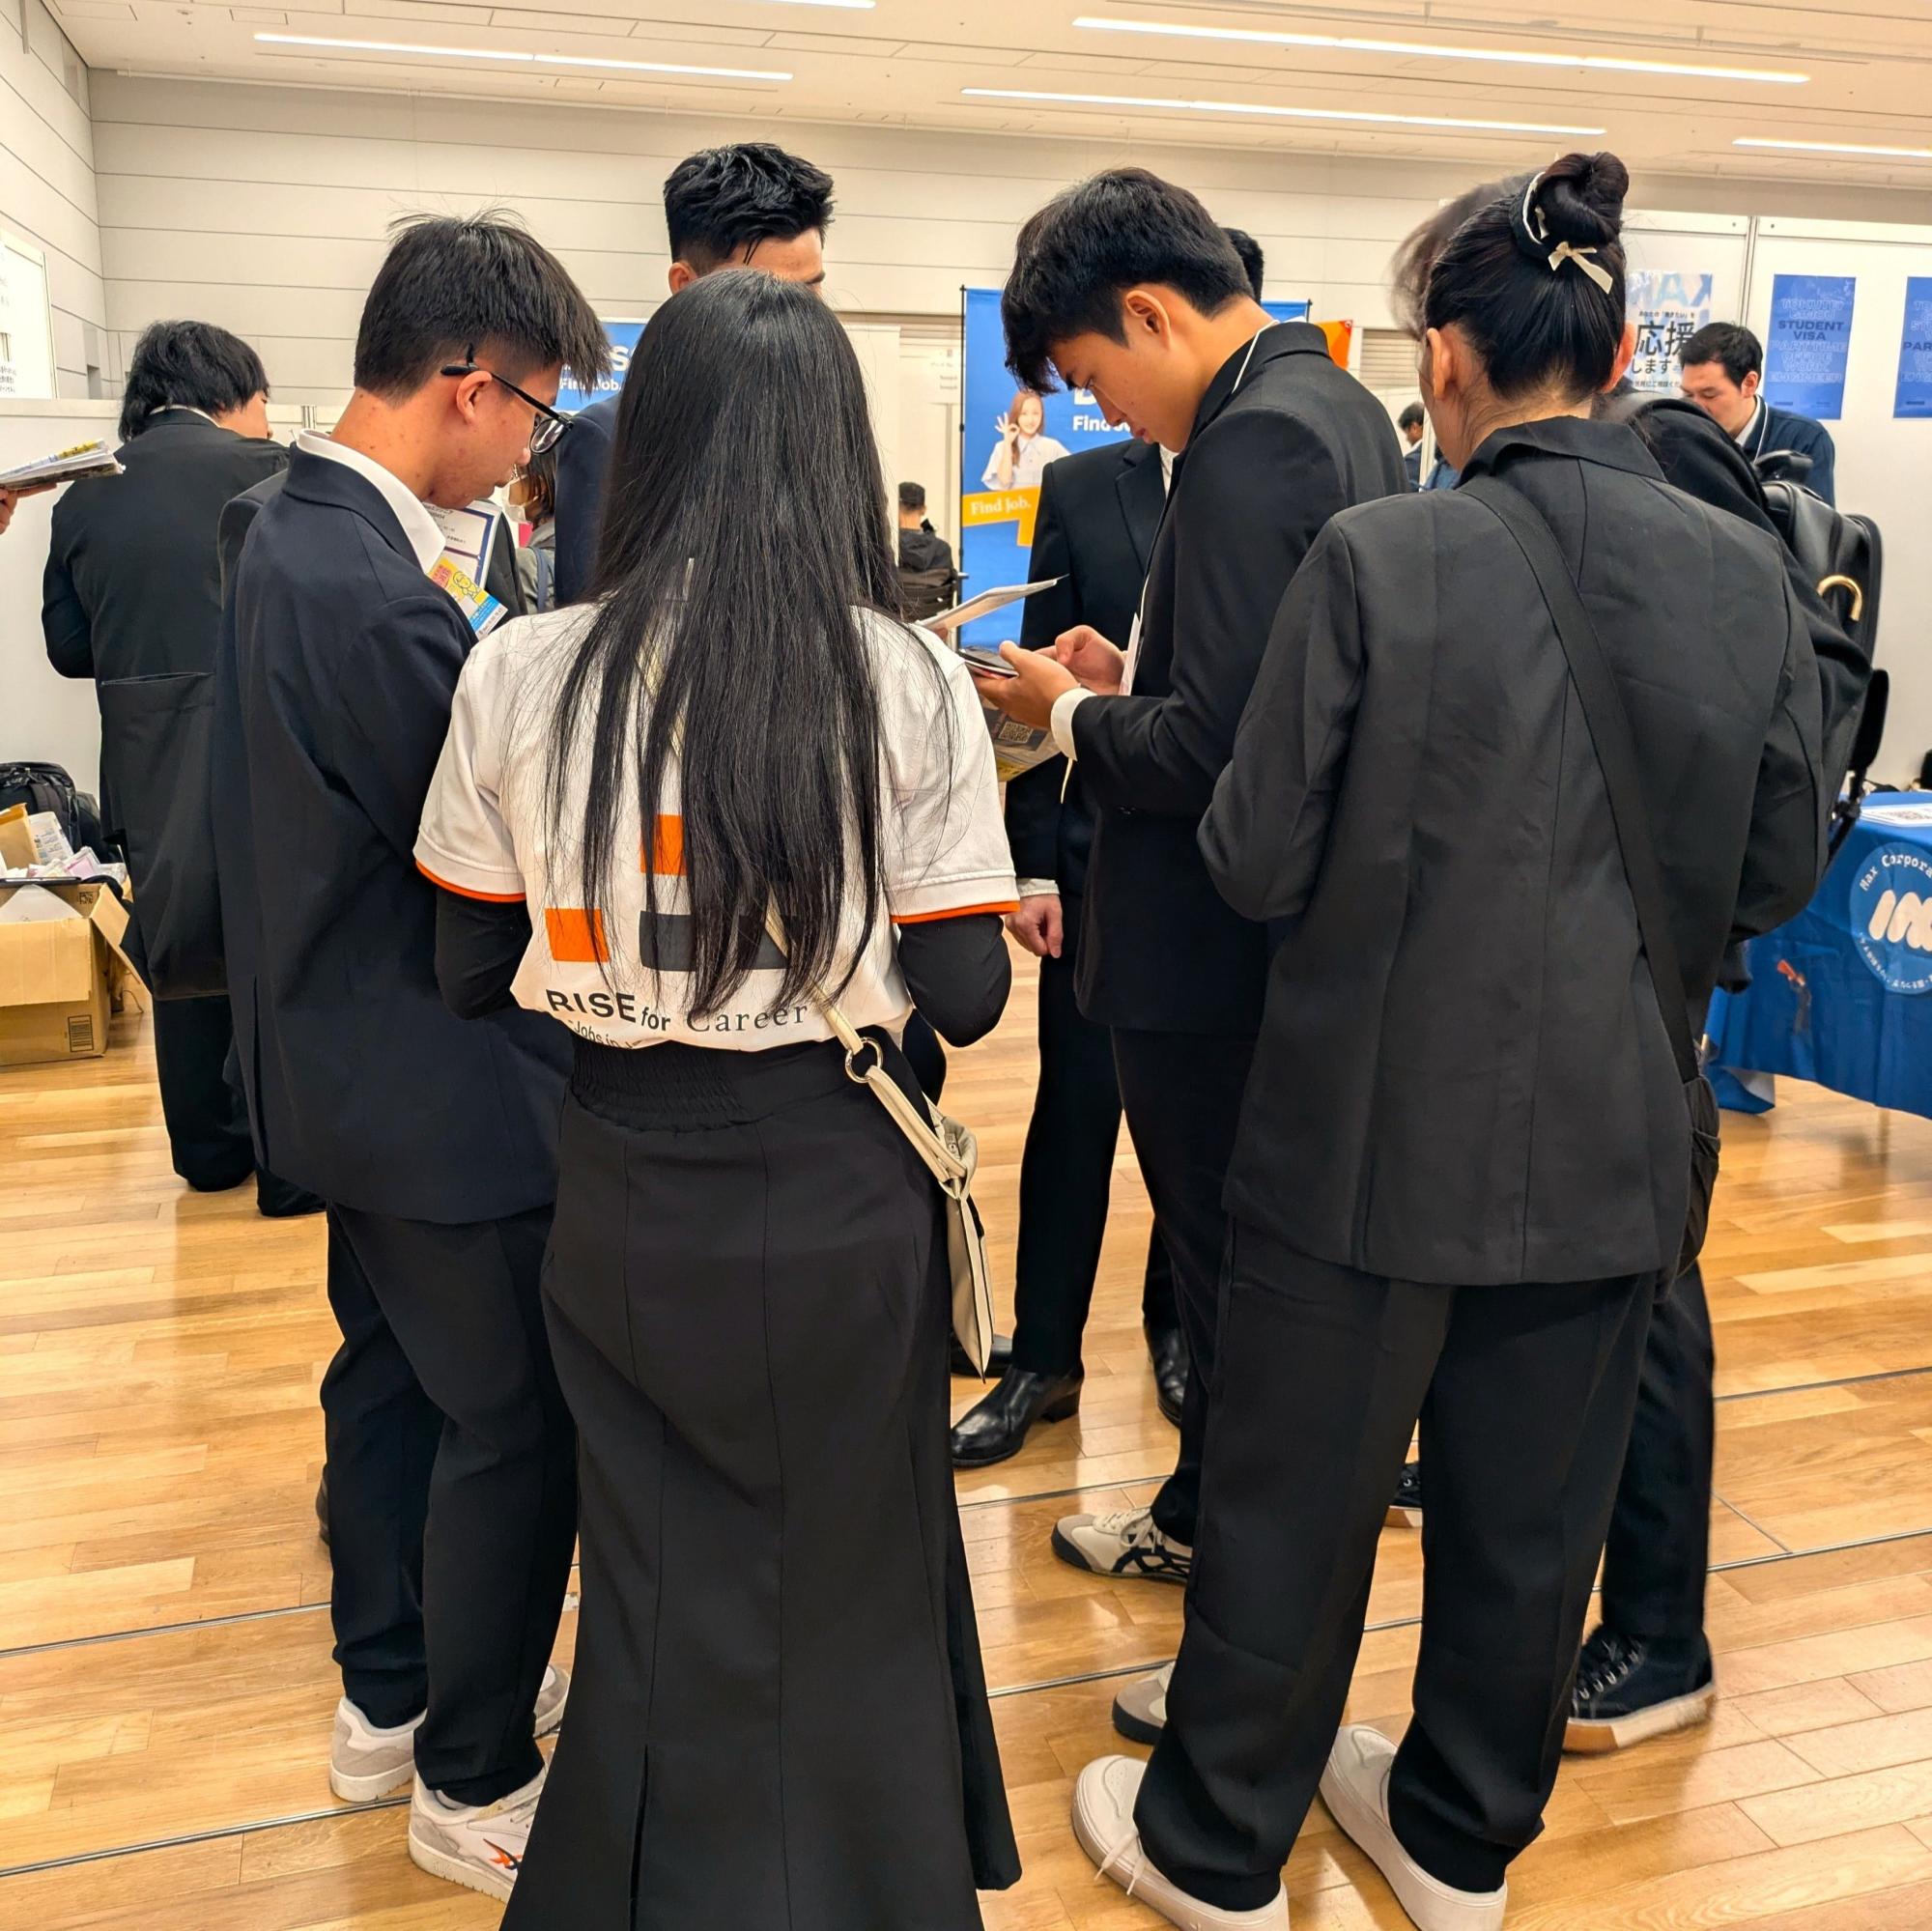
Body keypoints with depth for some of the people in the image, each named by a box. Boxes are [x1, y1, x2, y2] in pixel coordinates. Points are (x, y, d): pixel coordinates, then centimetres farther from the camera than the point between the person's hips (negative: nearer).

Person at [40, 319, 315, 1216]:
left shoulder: (84, 492, 5)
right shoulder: (261, 471, -10)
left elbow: (67, 644, 5)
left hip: (145, 765, 5)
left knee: (182, 945, 18)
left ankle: (208, 1148, 29)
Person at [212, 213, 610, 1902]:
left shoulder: (295, 533, 5)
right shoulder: (376, 600, -27)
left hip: (352, 1068, 10)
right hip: (446, 1091, -10)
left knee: (394, 1376, 23)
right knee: (517, 1427, 6)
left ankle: (394, 1693, 43)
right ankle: (474, 1780, 26)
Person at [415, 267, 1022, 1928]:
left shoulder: (520, 675, -7)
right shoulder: (909, 683, -12)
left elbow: (472, 972, 0)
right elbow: (963, 996, -11)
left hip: (625, 1186, 2)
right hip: (840, 1184, -1)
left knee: (662, 1587, 22)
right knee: (849, 1583, 22)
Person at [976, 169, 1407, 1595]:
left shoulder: (1250, 446, -22)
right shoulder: (1342, 407, 9)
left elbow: (1214, 747, -28)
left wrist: (1069, 713, -12)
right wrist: (1135, 674, 7)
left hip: (1210, 943, -10)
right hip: (1302, 930, 10)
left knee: (1226, 1271, 8)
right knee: (1273, 1254, 23)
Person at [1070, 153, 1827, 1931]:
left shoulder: (1379, 559, -17)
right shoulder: (1748, 576, -4)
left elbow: (1257, 861, -13)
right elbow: (1780, 872, 4)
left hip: (1380, 1132, -4)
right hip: (1612, 1150, 4)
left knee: (1295, 1509, 14)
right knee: (1531, 1519, 21)